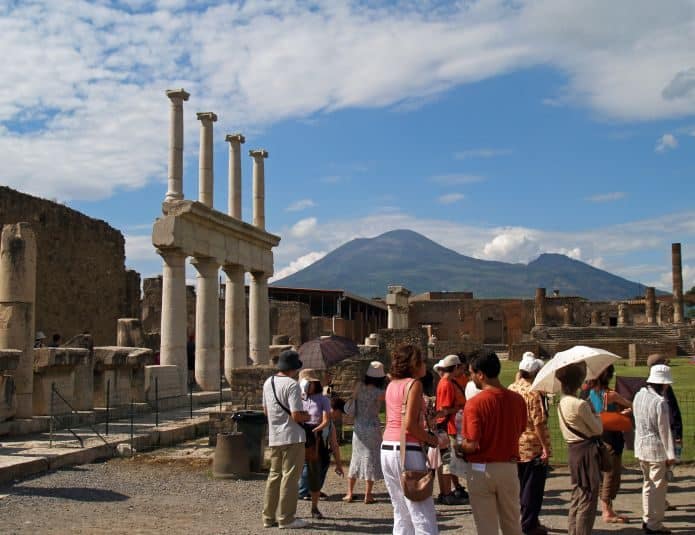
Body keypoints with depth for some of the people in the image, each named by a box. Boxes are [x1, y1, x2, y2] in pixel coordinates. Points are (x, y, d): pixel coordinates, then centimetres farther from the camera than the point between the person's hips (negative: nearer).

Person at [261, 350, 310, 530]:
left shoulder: (268, 383, 9)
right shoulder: (292, 385, -16)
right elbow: (297, 415, -20)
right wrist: (307, 417, -1)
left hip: (274, 438, 8)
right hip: (292, 437, -8)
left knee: (275, 476, 15)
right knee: (289, 477, -1)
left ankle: (269, 516, 20)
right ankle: (286, 518, 3)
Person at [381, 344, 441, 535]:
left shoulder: (392, 385, 14)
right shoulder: (414, 384, -8)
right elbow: (409, 425, -16)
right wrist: (431, 440, -4)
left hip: (387, 449, 8)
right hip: (407, 450, -8)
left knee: (401, 514, 15)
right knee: (423, 515, -5)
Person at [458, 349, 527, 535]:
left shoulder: (474, 403, -18)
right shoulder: (517, 400, -2)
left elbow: (472, 445, -20)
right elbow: (519, 432, 8)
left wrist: (457, 447, 0)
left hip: (481, 469, -4)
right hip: (509, 467, 4)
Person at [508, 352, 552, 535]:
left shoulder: (511, 389, 4)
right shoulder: (534, 393, -18)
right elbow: (539, 423, -20)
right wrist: (546, 448, -17)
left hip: (515, 447, 7)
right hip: (533, 446, -7)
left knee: (521, 485, 18)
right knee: (533, 487, 3)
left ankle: (526, 519, 29)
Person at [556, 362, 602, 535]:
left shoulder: (562, 403, 7)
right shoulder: (581, 404, -20)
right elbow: (598, 429, -11)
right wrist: (594, 412, 3)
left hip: (573, 450, 9)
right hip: (586, 451, -9)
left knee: (576, 498, 17)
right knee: (587, 501, -1)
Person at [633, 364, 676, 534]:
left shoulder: (639, 396, 3)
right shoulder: (660, 402, -20)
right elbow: (665, 430, -17)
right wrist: (670, 454, -11)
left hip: (640, 447, 8)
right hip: (656, 449, -8)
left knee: (648, 483, 19)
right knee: (658, 486, 2)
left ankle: (647, 519, 26)